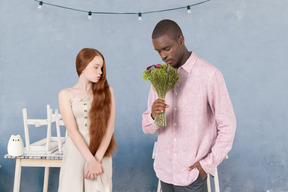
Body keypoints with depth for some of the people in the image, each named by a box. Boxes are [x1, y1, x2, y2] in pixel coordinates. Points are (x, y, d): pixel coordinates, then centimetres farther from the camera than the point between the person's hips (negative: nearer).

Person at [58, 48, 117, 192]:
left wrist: (97, 159, -13)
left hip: (101, 152, 1)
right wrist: (91, 160, -16)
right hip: (76, 151, 0)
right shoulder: (66, 94, 1)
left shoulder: (106, 91, 4)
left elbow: (109, 127, -4)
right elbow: (72, 131, -8)